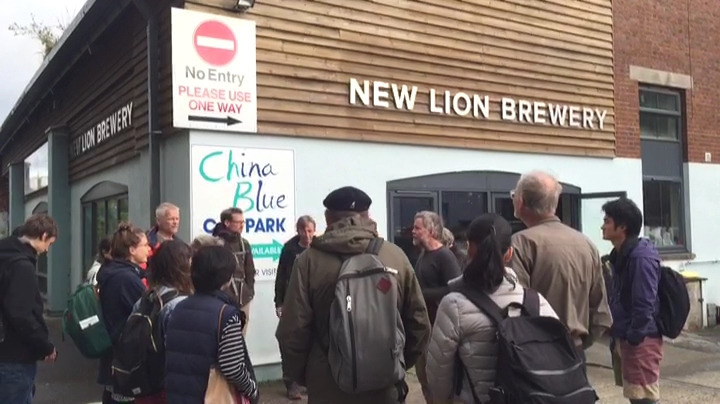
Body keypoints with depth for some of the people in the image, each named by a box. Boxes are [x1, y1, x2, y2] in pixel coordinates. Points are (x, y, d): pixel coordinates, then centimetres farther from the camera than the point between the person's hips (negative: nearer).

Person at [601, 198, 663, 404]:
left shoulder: (641, 257, -19)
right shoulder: (621, 255, 11)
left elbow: (644, 304, -22)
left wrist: (633, 338, -18)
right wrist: (619, 336, 16)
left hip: (640, 340, -10)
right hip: (627, 337, 10)